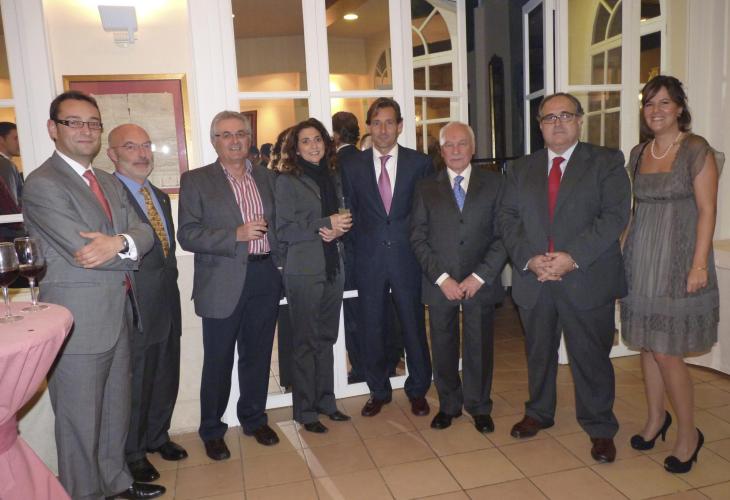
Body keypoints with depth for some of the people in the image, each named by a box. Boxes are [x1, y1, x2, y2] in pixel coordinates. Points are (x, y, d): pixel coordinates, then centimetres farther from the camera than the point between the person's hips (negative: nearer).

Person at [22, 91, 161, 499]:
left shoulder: (110, 183, 14)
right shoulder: (42, 184, -12)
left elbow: (144, 232, 1)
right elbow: (84, 250, -21)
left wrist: (119, 243, -21)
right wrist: (130, 250, -4)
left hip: (119, 318, 8)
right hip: (78, 324, -8)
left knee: (116, 411, 21)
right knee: (81, 422, 8)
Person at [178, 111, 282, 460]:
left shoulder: (266, 177, 11)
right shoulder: (195, 181, -2)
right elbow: (187, 235, -10)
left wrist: (280, 265, 6)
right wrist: (237, 234, -19)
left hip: (265, 278, 4)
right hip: (223, 284, -4)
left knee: (258, 355, 15)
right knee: (218, 361, 7)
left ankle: (254, 418, 34)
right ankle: (211, 431, 26)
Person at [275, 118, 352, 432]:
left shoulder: (333, 178, 11)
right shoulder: (287, 181, -5)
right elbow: (283, 231, -12)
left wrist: (337, 230, -9)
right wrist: (325, 225, -18)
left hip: (333, 267, 5)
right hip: (303, 270, -5)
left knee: (326, 337, 13)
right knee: (305, 341, 4)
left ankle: (326, 401, 27)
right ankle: (305, 410, 17)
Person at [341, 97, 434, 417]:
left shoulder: (420, 163, 1)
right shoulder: (353, 167, 5)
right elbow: (351, 214, 8)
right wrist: (362, 248, 1)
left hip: (407, 258, -1)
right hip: (369, 260, 1)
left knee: (414, 326, 8)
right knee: (371, 328, 9)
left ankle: (417, 390, 28)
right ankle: (379, 391, 28)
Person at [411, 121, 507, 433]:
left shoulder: (493, 183, 5)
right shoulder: (426, 188, 7)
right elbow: (418, 238, 2)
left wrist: (480, 276, -9)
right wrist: (442, 278, -8)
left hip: (480, 283, 0)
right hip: (439, 284, 1)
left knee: (480, 347, 8)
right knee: (443, 348, 9)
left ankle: (479, 407, 27)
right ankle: (448, 405, 28)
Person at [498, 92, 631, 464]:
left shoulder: (607, 163, 2)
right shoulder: (521, 169, 11)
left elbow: (615, 216, -10)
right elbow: (507, 219, 4)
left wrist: (572, 257, -19)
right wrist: (529, 259, -12)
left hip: (588, 279, -3)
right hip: (533, 280, 3)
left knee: (591, 356, 7)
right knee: (538, 353, 17)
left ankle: (600, 428, 26)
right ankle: (538, 413, 37)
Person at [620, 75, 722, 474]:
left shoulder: (696, 150, -6)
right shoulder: (638, 154, 10)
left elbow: (707, 210, -10)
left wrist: (699, 264, -16)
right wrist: (625, 252, 11)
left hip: (677, 259, -6)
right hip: (641, 258, 6)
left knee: (666, 351, -4)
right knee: (647, 344, 12)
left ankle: (688, 433, 16)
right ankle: (655, 418, 31)